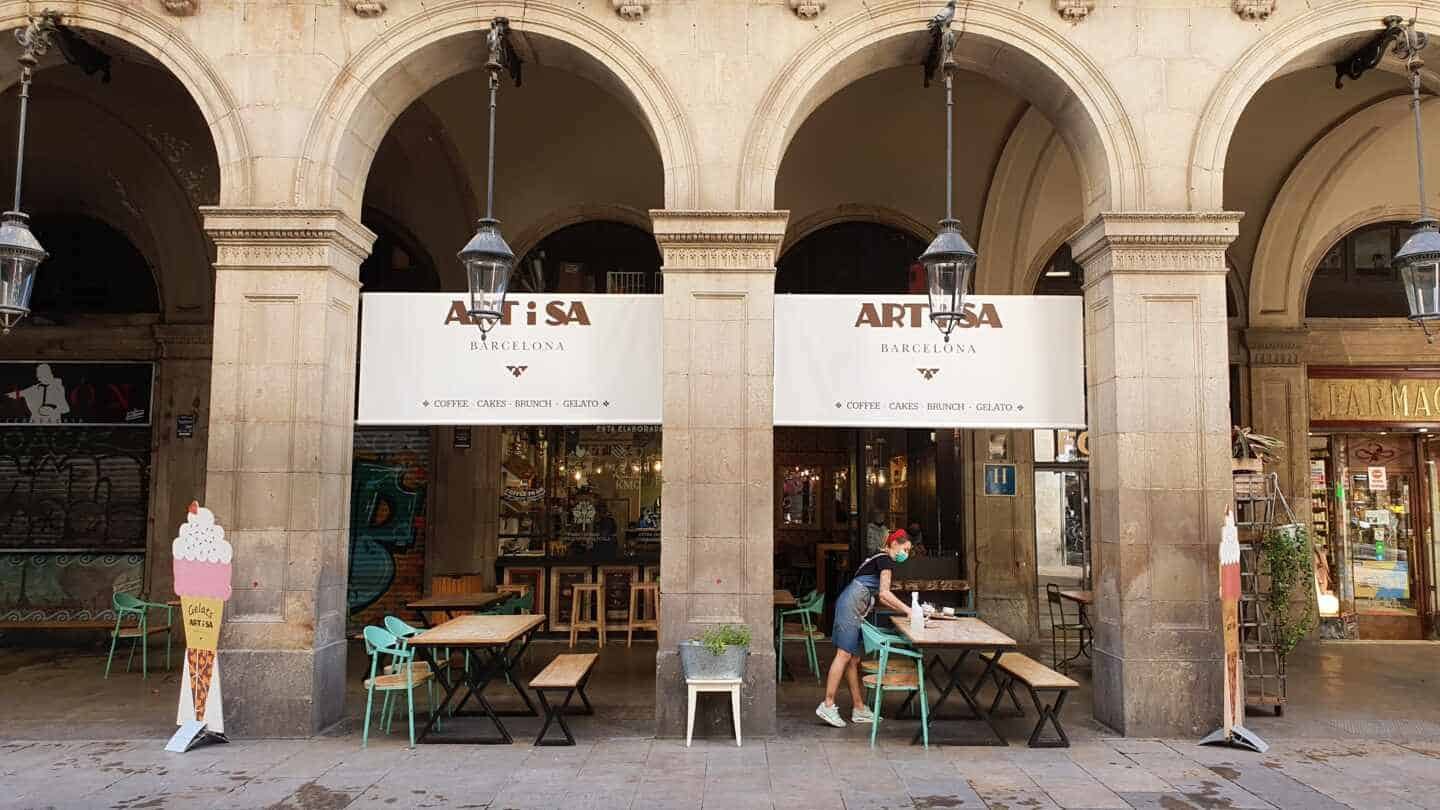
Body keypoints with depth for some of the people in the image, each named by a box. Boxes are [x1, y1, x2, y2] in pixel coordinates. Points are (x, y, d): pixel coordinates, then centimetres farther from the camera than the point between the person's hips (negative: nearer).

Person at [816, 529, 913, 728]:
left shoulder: (880, 559, 24)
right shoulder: (886, 559, -5)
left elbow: (880, 598, 23)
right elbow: (884, 593, -15)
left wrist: (903, 610, 17)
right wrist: (907, 610, -12)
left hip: (854, 609, 10)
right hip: (851, 604, -10)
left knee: (854, 658, 9)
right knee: (844, 654, -12)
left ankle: (858, 708, 12)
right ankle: (828, 705, -12)